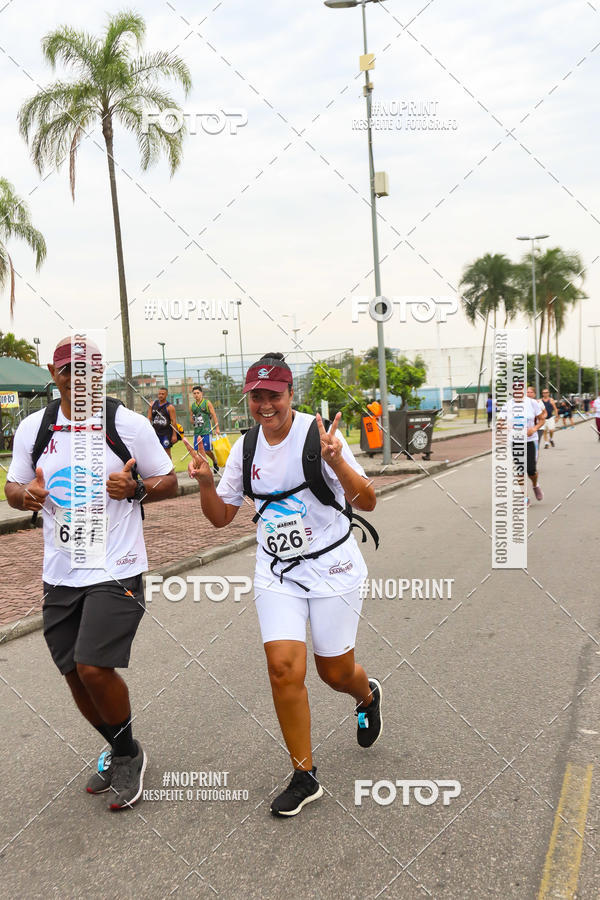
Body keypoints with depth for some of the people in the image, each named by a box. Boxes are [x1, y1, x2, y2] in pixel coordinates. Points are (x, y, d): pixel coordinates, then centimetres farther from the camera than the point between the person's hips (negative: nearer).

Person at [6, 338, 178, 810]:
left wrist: (135, 487, -19)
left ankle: (128, 754, 15)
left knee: (94, 668, -14)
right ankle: (119, 753, 36)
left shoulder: (129, 424, -6)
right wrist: (26, 495, -10)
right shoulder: (33, 427, 4)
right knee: (75, 674, 11)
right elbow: (14, 486, 14)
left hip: (116, 570, -5)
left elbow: (169, 481, 1)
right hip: (60, 573, 5)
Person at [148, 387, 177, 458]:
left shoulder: (169, 407, -7)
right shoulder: (153, 404, 6)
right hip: (155, 432, 4)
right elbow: (149, 418, 9)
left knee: (167, 451, 1)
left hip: (166, 433, -4)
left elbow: (173, 421, -10)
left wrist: (174, 435, -15)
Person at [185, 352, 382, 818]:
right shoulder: (246, 447, 1)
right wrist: (206, 482, -12)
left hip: (332, 566, -3)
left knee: (335, 671, 7)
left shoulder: (318, 434, -14)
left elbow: (367, 502, -16)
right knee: (284, 667, -10)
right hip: (277, 572, 3)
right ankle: (304, 776, 8)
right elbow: (221, 517, 8)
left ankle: (367, 694, 46)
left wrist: (337, 462, -33)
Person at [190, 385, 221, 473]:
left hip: (206, 430, -5)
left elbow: (214, 415, -1)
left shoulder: (207, 403, 0)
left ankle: (215, 462, 21)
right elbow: (191, 417, 22)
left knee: (207, 450, -6)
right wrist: (194, 422, 0)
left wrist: (217, 428, -8)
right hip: (197, 431, 5)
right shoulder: (192, 405, 12)